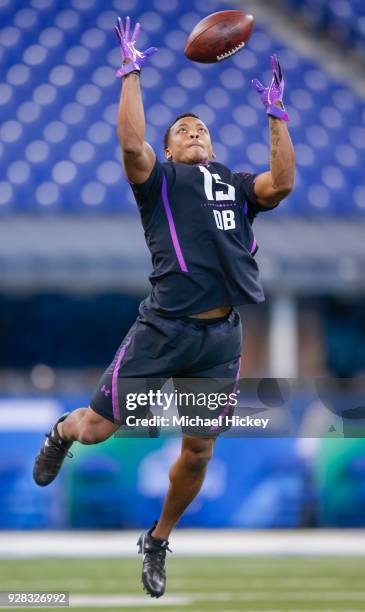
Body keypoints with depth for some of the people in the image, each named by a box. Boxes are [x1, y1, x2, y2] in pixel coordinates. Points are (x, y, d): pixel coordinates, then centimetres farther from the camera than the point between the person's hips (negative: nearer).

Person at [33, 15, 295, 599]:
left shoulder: (236, 185, 18)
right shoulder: (160, 180, 8)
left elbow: (281, 183, -1)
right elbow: (132, 143, -11)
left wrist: (276, 113, 1)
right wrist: (132, 74, -8)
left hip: (222, 337, 3)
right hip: (164, 330, -3)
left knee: (198, 453, 7)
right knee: (97, 428, 2)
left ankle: (158, 540, 29)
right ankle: (61, 432, 39)